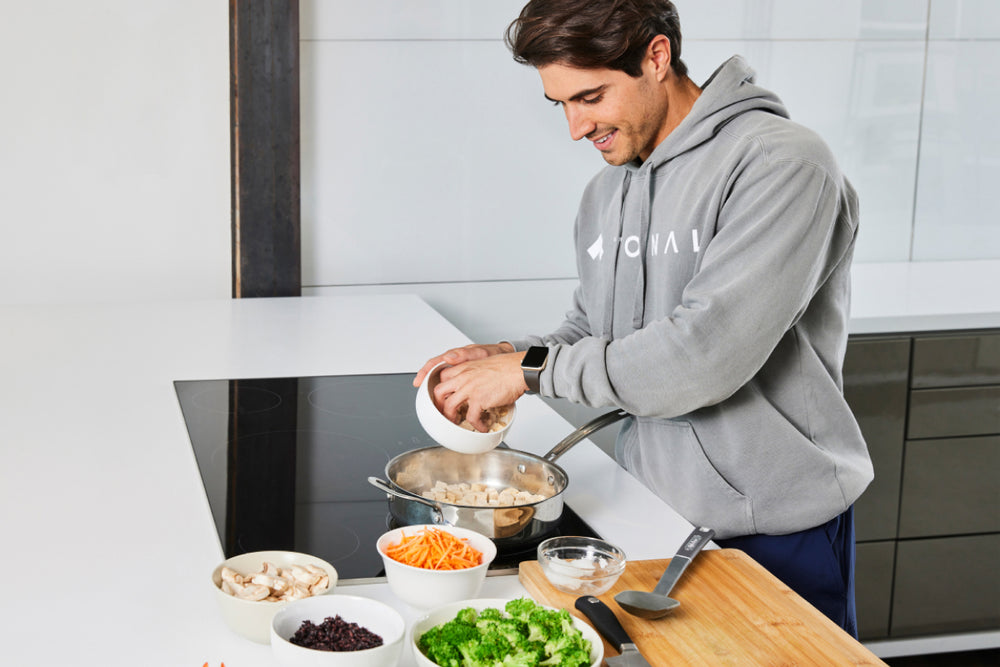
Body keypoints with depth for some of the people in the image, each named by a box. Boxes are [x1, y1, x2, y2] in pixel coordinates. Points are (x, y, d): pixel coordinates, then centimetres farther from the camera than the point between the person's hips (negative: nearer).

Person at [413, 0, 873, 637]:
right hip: (651, 513, 7)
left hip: (777, 533, -6)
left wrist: (534, 368, -21)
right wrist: (507, 356, -4)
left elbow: (707, 351, -27)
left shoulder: (782, 164, -18)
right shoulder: (606, 191, 8)